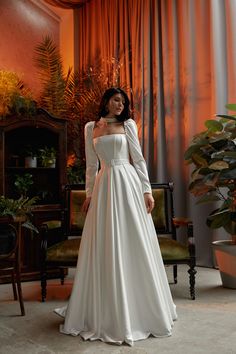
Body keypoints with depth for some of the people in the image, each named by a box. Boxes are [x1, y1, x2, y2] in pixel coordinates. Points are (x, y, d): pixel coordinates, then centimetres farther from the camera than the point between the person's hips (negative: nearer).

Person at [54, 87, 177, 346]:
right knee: (105, 247, 4)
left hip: (127, 184, -2)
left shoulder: (128, 124, 7)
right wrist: (89, 194, 10)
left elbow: (138, 159, 3)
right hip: (104, 186, 2)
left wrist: (147, 190, -4)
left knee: (132, 243, 1)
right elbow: (92, 164, 14)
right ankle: (106, 311, 19)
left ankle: (141, 308, 16)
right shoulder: (91, 127, 12)